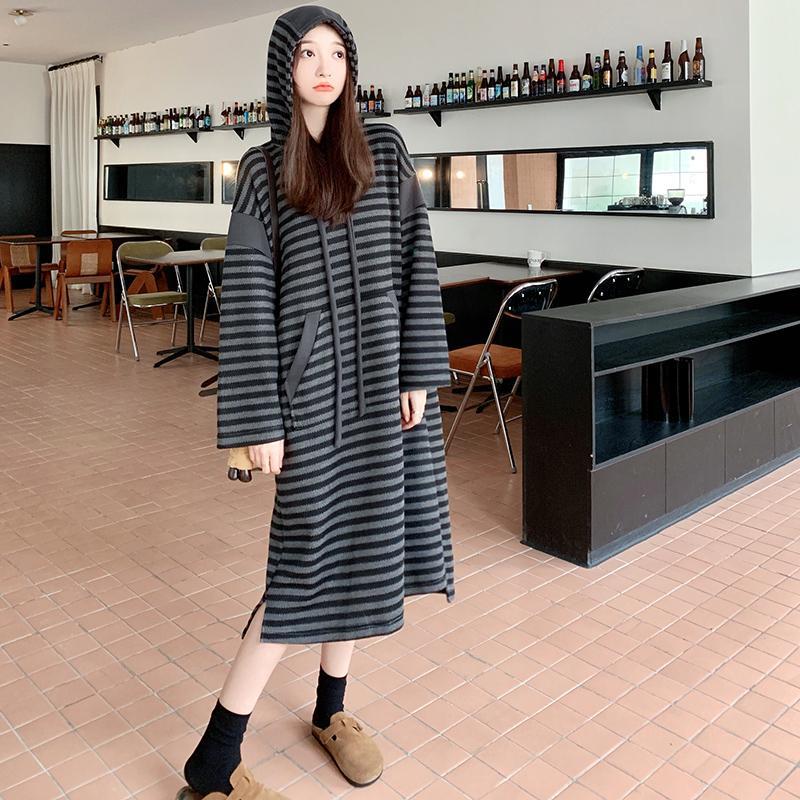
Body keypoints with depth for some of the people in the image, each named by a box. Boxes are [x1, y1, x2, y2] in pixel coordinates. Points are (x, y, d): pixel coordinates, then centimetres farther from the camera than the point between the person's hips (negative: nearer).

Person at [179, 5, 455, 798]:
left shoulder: (385, 151, 8)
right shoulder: (262, 170, 1)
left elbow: (415, 262, 4)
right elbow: (246, 299, -5)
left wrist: (419, 373, -4)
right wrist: (259, 420, -10)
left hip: (381, 374, 3)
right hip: (312, 380, -3)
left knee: (359, 540, 10)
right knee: (312, 558, -4)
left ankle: (331, 708, 31)